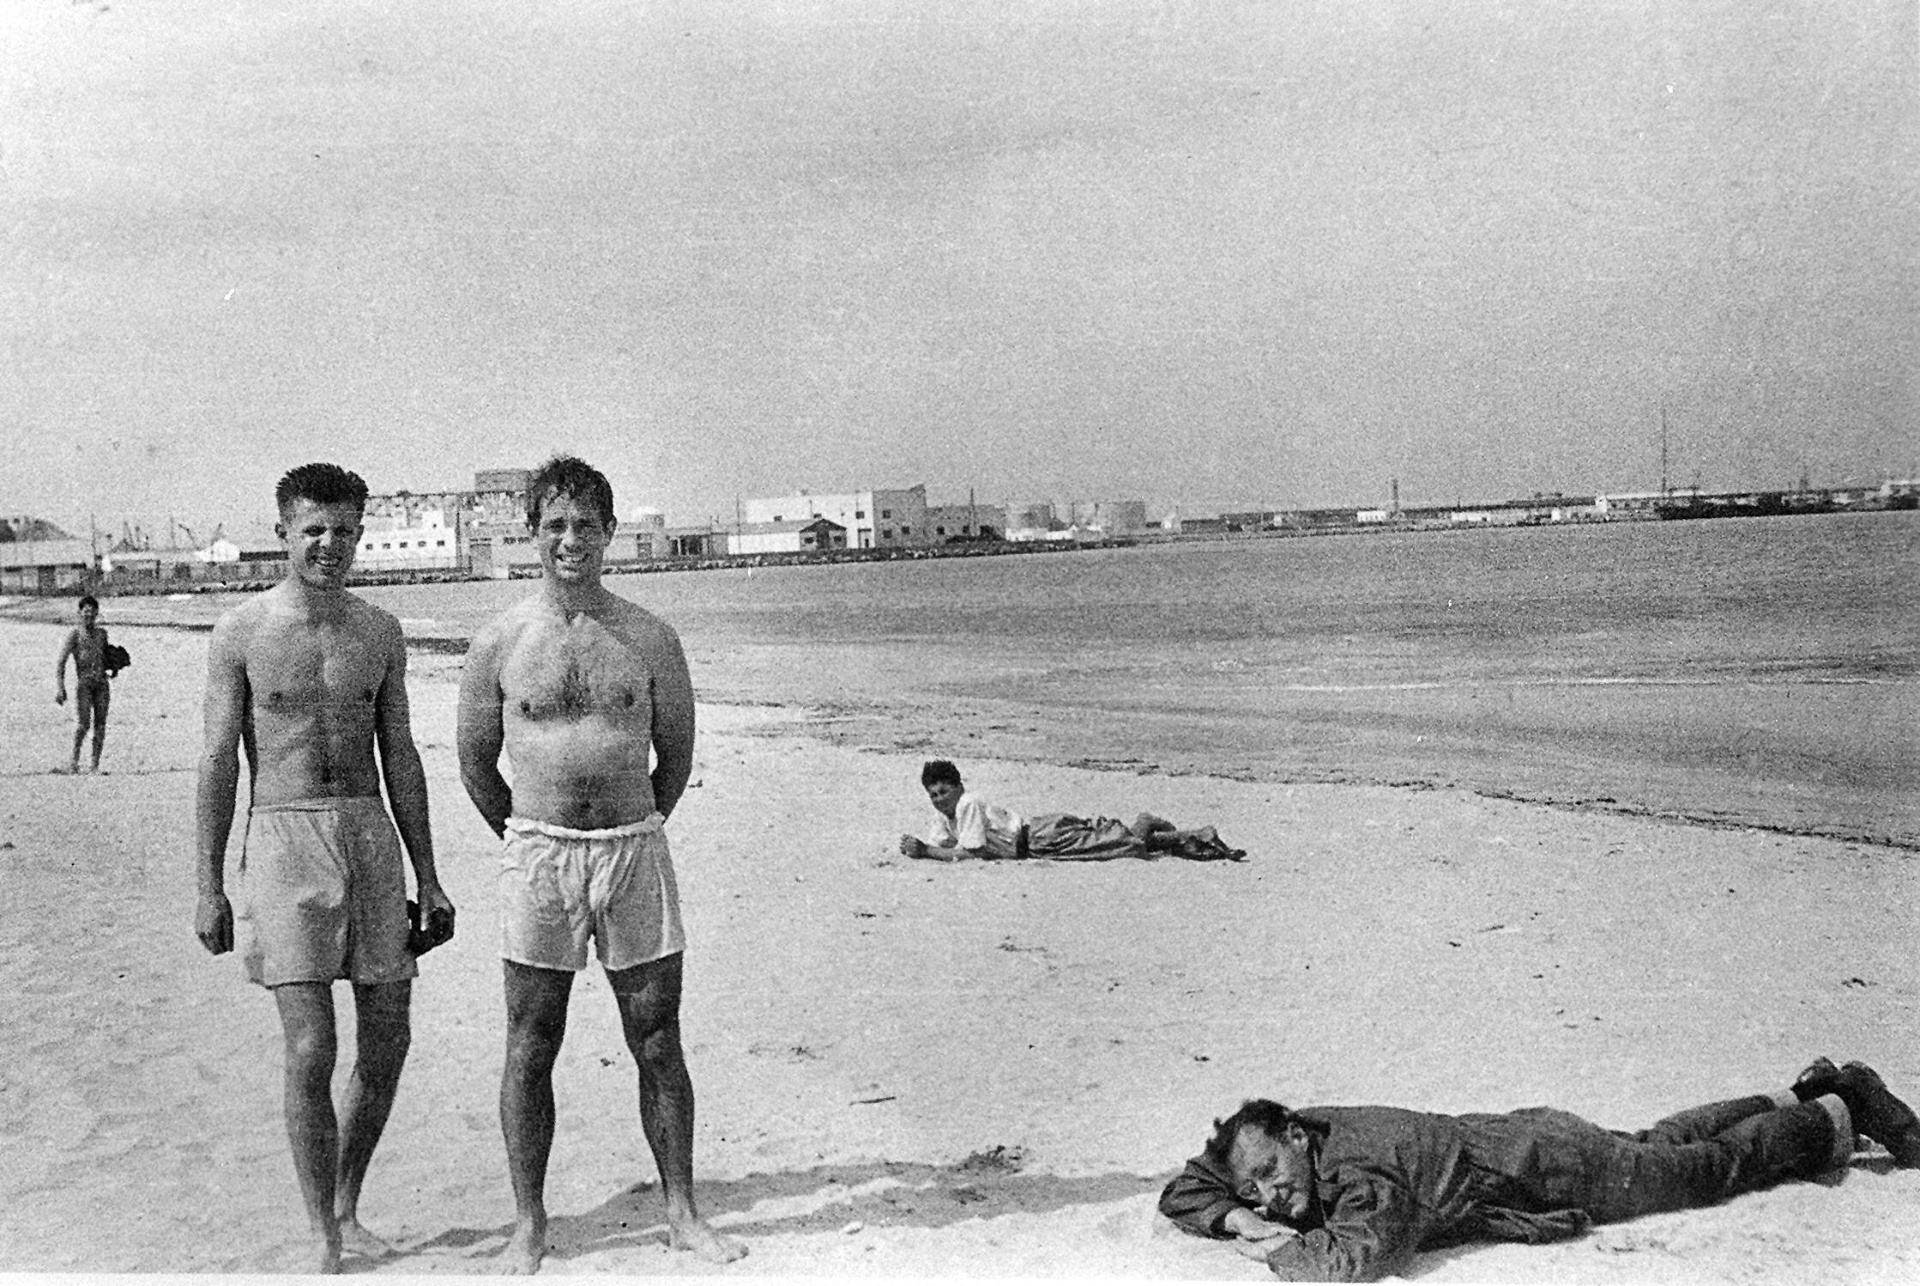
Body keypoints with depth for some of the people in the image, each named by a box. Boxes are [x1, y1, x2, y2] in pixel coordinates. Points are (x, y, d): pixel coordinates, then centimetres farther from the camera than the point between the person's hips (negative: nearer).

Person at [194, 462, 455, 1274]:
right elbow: (217, 762, -1)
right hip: (284, 842, -4)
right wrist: (209, 889, -4)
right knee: (311, 1053, -8)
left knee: (387, 1042, 6)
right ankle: (324, 1242, 7)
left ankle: (347, 1208, 27)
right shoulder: (242, 633, -1)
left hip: (371, 838, 4)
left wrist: (427, 877, 10)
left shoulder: (380, 633, 9)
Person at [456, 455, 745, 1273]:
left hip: (636, 850, 1)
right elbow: (476, 763, 10)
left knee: (658, 1043, 6)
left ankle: (681, 1212, 18)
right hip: (536, 854, -1)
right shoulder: (498, 644, 0)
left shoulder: (649, 639, 2)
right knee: (530, 1048, 5)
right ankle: (528, 1223, 17)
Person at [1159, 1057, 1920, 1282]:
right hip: (1513, 1137, 6)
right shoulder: (1281, 1146, -14)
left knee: (1707, 1166, 15)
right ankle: (1797, 1098, 46)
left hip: (1555, 1171, -6)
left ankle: (1840, 1112, 37)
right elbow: (1183, 1192, -5)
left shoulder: (1362, 1166, -36)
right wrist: (1239, 1218, -24)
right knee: (1662, 1145, 27)